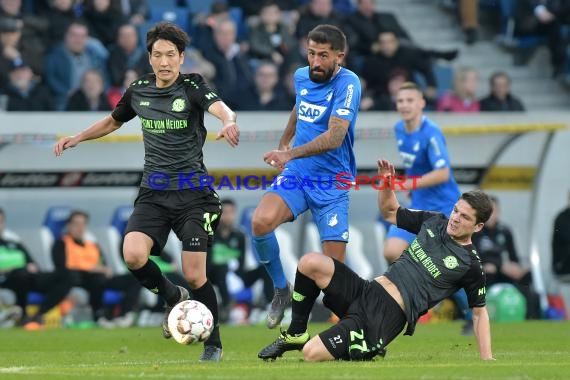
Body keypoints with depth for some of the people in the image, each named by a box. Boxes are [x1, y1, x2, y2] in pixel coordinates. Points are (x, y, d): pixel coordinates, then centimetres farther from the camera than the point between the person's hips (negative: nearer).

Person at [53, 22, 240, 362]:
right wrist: (76, 138, 16)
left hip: (193, 193, -4)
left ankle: (213, 344, 17)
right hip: (154, 193, 4)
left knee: (195, 276, -7)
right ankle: (173, 297, 10)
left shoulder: (192, 86, -6)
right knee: (133, 255, -21)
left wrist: (229, 122, -50)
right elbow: (113, 121, 27)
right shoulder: (139, 91, 7)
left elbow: (221, 109, -27)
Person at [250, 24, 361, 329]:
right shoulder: (301, 77, 6)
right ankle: (281, 290, -2)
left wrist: (291, 154, -34)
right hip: (296, 176, 4)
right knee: (260, 222, -25)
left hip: (332, 183, -4)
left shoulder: (347, 84, -15)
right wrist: (283, 142, 37)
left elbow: (334, 137, -26)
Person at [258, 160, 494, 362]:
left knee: (312, 353, -23)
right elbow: (390, 212, 26)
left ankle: (367, 351, 7)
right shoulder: (434, 222, 11)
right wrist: (387, 182, 6)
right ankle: (296, 334, -2)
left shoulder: (470, 266, -5)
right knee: (310, 263, -20)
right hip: (366, 292, 7)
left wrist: (487, 360, -3)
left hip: (388, 316, -7)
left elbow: (479, 312, 3)